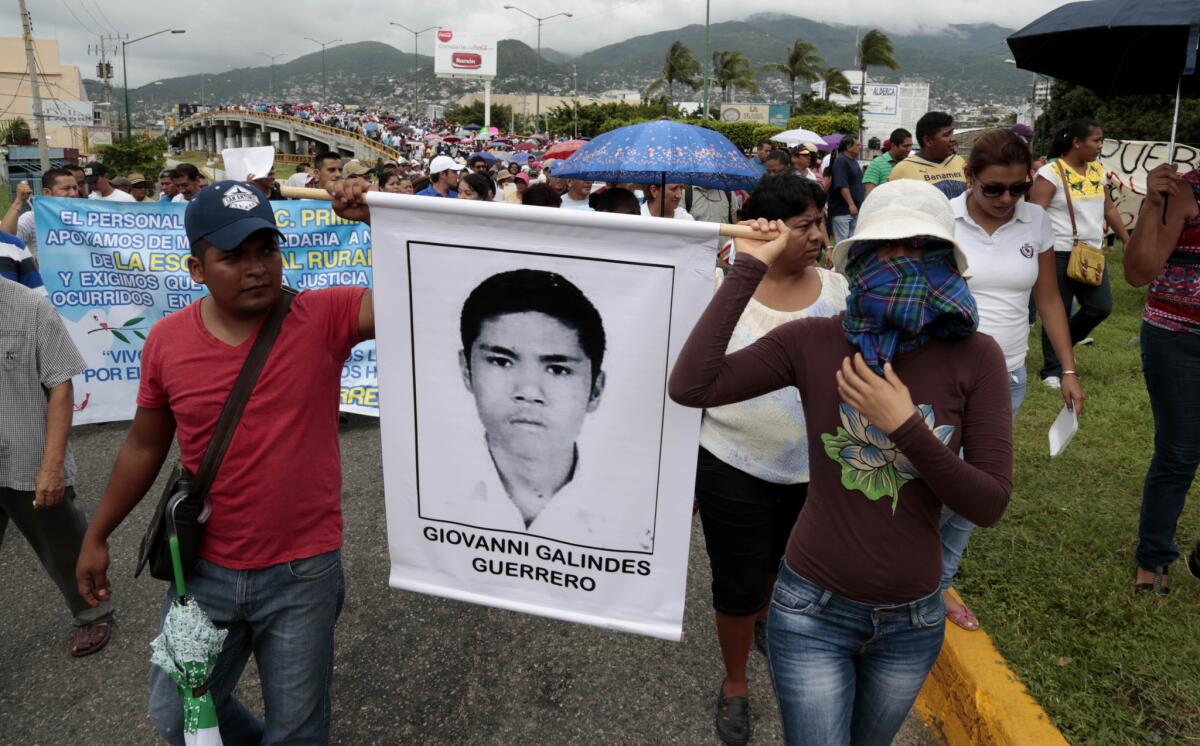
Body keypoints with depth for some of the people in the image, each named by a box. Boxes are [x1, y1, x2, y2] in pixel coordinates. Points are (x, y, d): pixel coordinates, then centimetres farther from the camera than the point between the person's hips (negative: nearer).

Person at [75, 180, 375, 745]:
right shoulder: (167, 340, -4)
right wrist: (97, 536, 15)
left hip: (304, 572, -3)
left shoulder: (324, 317, -13)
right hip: (205, 569, 3)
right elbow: (144, 446, 8)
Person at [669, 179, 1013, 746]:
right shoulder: (812, 342, -12)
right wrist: (749, 269, -22)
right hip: (812, 611, -3)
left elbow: (989, 504, -10)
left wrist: (904, 426, -23)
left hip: (912, 622, 3)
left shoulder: (975, 357, -10)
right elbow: (688, 387, -25)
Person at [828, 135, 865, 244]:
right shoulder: (840, 161, -12)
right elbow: (842, 185, -20)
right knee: (841, 241, -6)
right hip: (842, 210, -9)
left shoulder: (854, 161, 17)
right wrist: (851, 204, -24)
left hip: (856, 209, 9)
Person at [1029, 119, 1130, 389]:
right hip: (1059, 254, -7)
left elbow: (1109, 209, 20)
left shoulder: (1098, 170, 12)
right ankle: (1052, 371, 12)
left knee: (1101, 307, 4)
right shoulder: (1051, 172, -10)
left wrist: (1128, 241, 20)